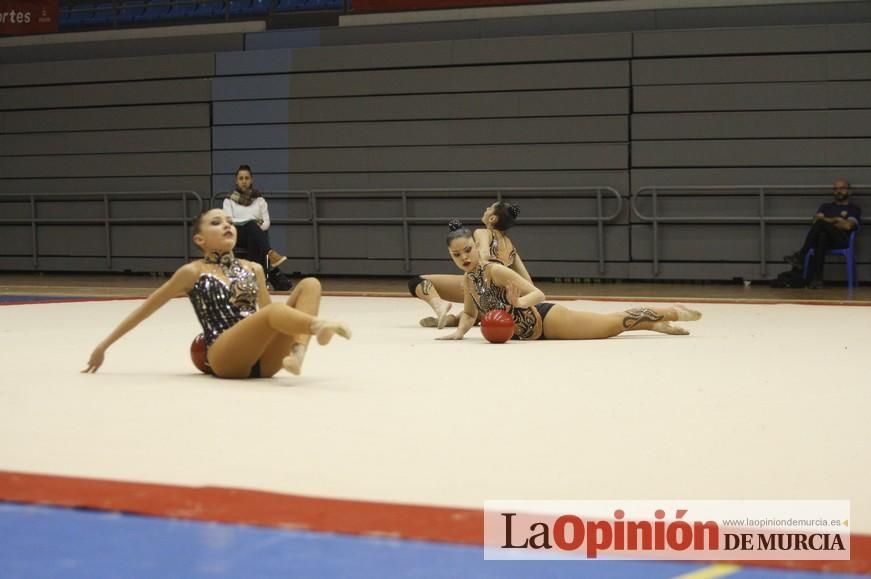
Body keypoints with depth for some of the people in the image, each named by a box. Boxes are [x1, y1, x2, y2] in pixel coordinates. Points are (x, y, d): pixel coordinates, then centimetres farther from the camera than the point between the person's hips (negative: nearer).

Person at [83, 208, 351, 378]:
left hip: (264, 360, 5)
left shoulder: (253, 269, 20)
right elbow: (145, 309, 14)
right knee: (274, 312, -34)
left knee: (310, 284, -10)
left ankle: (297, 353, -32)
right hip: (227, 358, -5)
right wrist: (103, 345, 16)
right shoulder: (193, 272, 9)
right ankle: (320, 325, -63)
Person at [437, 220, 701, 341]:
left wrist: (519, 302, -43)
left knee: (613, 322, 3)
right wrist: (459, 331, -4)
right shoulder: (467, 280, 1)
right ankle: (657, 324, 35)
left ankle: (673, 312, 21)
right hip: (531, 331, 7)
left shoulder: (495, 271, -22)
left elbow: (538, 294, -22)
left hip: (546, 320, -7)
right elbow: (469, 314, 17)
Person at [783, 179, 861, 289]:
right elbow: (817, 219, 9)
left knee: (821, 223, -34)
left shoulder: (854, 209, 15)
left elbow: (847, 226, -3)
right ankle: (817, 277, -48)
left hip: (842, 239, -3)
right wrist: (836, 220, 2)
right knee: (822, 236, -39)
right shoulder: (826, 206, 29)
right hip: (825, 238, 3)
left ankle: (801, 255, -35)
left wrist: (827, 221, 4)